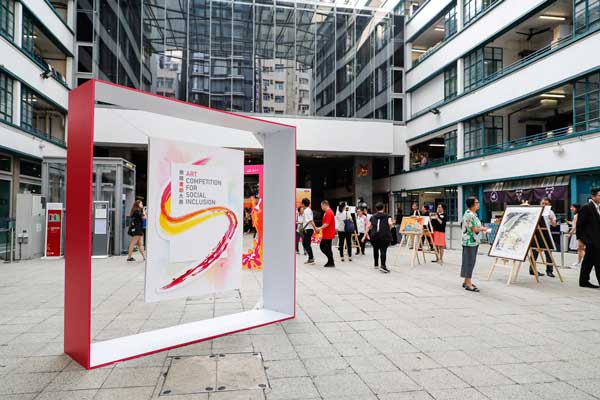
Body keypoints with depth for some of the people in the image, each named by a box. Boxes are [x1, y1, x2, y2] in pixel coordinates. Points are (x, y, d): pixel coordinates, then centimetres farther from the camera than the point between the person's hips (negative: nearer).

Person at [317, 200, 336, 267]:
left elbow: (327, 224, -25)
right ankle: (330, 260, 20)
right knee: (322, 246, 14)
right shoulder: (327, 212, 15)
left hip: (328, 234, -10)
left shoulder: (328, 212, -18)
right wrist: (321, 228, 18)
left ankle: (331, 263, 8)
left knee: (328, 249, -2)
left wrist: (320, 228, -18)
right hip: (326, 234, 10)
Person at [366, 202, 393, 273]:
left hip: (374, 235, 3)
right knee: (383, 250, -7)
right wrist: (389, 230, 6)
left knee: (375, 249, 17)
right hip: (384, 235, -3)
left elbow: (369, 226, 7)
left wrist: (367, 233, 19)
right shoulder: (387, 216, 7)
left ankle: (376, 264, 30)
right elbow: (390, 223, -10)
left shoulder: (373, 217, 12)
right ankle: (383, 265, -20)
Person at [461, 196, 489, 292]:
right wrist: (482, 229, -3)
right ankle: (468, 284, -1)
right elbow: (475, 229, -21)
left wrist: (481, 228, 6)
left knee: (470, 262, 14)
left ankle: (466, 281, 23)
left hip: (473, 242, 10)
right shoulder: (470, 215, -19)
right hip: (470, 242, -10)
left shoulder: (472, 214, 13)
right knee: (469, 262, -5)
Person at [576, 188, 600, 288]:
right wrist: (580, 239, -12)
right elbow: (579, 225, -11)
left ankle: (584, 281, 18)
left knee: (588, 261, 11)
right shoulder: (586, 208, -11)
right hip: (591, 240, -8)